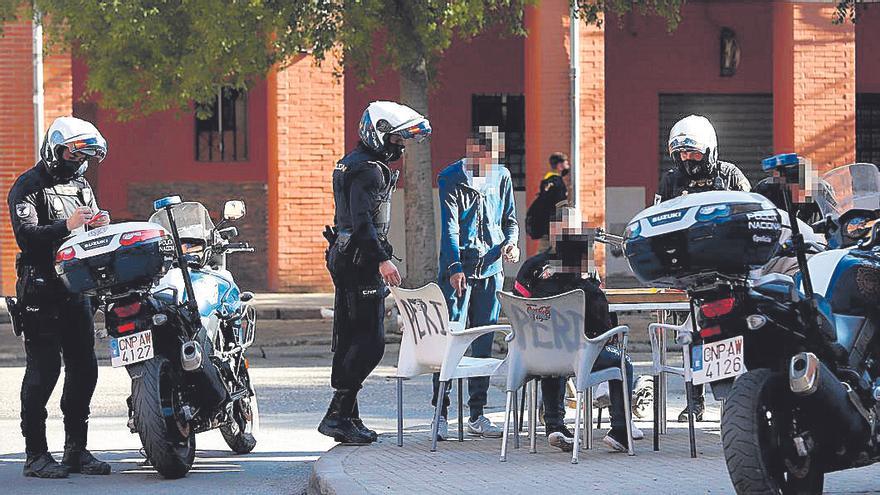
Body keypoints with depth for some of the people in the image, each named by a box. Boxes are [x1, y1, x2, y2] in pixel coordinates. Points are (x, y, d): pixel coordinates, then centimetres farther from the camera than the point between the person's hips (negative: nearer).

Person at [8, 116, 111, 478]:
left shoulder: (81, 186, 20)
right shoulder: (28, 187, -3)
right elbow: (26, 236, -17)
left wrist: (100, 225, -7)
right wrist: (66, 226, -30)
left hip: (78, 289, 7)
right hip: (41, 290, -7)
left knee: (84, 367, 6)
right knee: (43, 369, -9)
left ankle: (76, 449, 14)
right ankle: (35, 452, -6)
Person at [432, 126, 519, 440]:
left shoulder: (501, 176, 10)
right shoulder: (450, 179, -6)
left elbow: (510, 219, 19)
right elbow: (449, 226, -14)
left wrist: (511, 243, -3)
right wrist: (455, 268, -24)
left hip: (490, 270, 5)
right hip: (457, 269, -5)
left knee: (484, 343, 8)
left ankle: (477, 415, 14)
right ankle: (440, 414, -4)